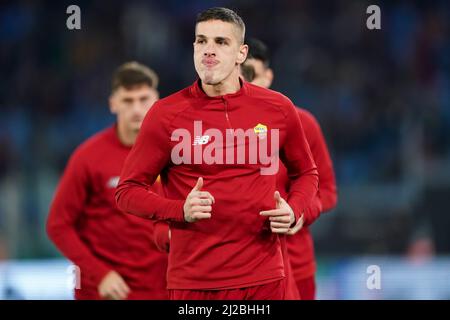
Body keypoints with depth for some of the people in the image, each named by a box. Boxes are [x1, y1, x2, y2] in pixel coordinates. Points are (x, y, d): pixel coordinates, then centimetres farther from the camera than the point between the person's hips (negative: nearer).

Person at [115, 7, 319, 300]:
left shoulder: (279, 108, 3)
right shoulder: (166, 114, -4)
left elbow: (306, 173, 18)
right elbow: (128, 191, 0)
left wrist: (293, 210, -2)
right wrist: (181, 210, -17)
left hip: (263, 278, 2)